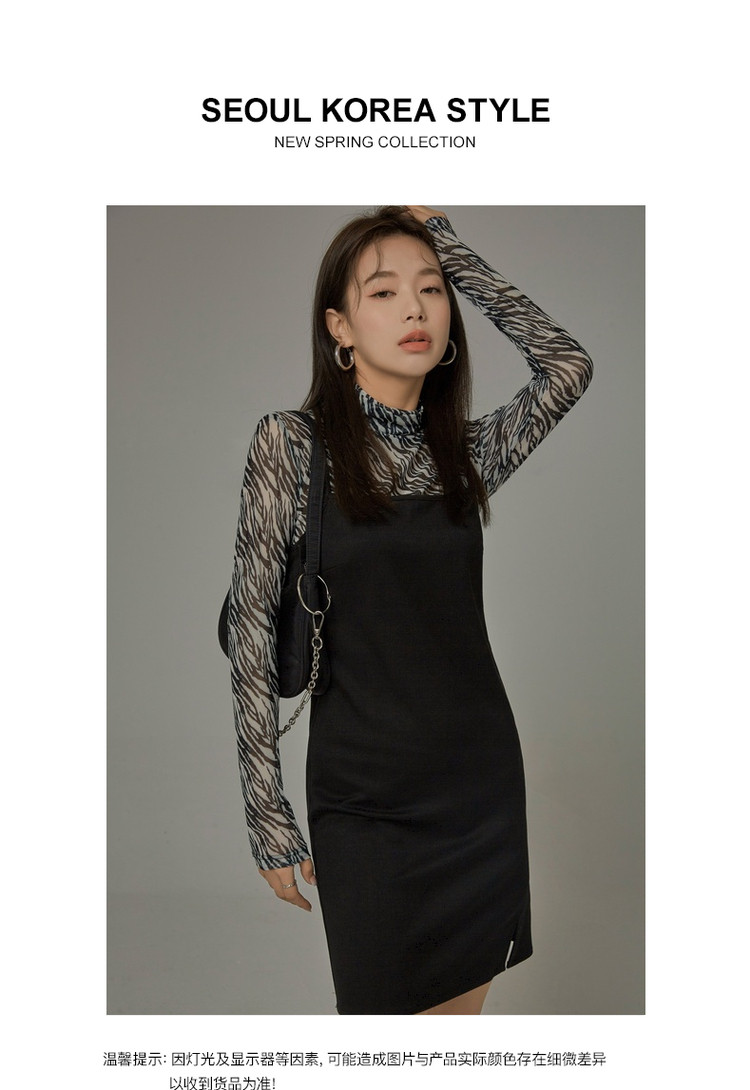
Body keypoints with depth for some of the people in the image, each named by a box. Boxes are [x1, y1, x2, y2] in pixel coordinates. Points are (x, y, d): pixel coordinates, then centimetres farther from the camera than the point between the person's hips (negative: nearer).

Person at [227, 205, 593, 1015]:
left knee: (461, 1009, 16)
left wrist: (451, 248, -2)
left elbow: (568, 366, -9)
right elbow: (253, 631, -7)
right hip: (364, 793, -4)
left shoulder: (465, 450, 6)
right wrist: (268, 816, -8)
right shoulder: (291, 442, -7)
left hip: (481, 775, 4)